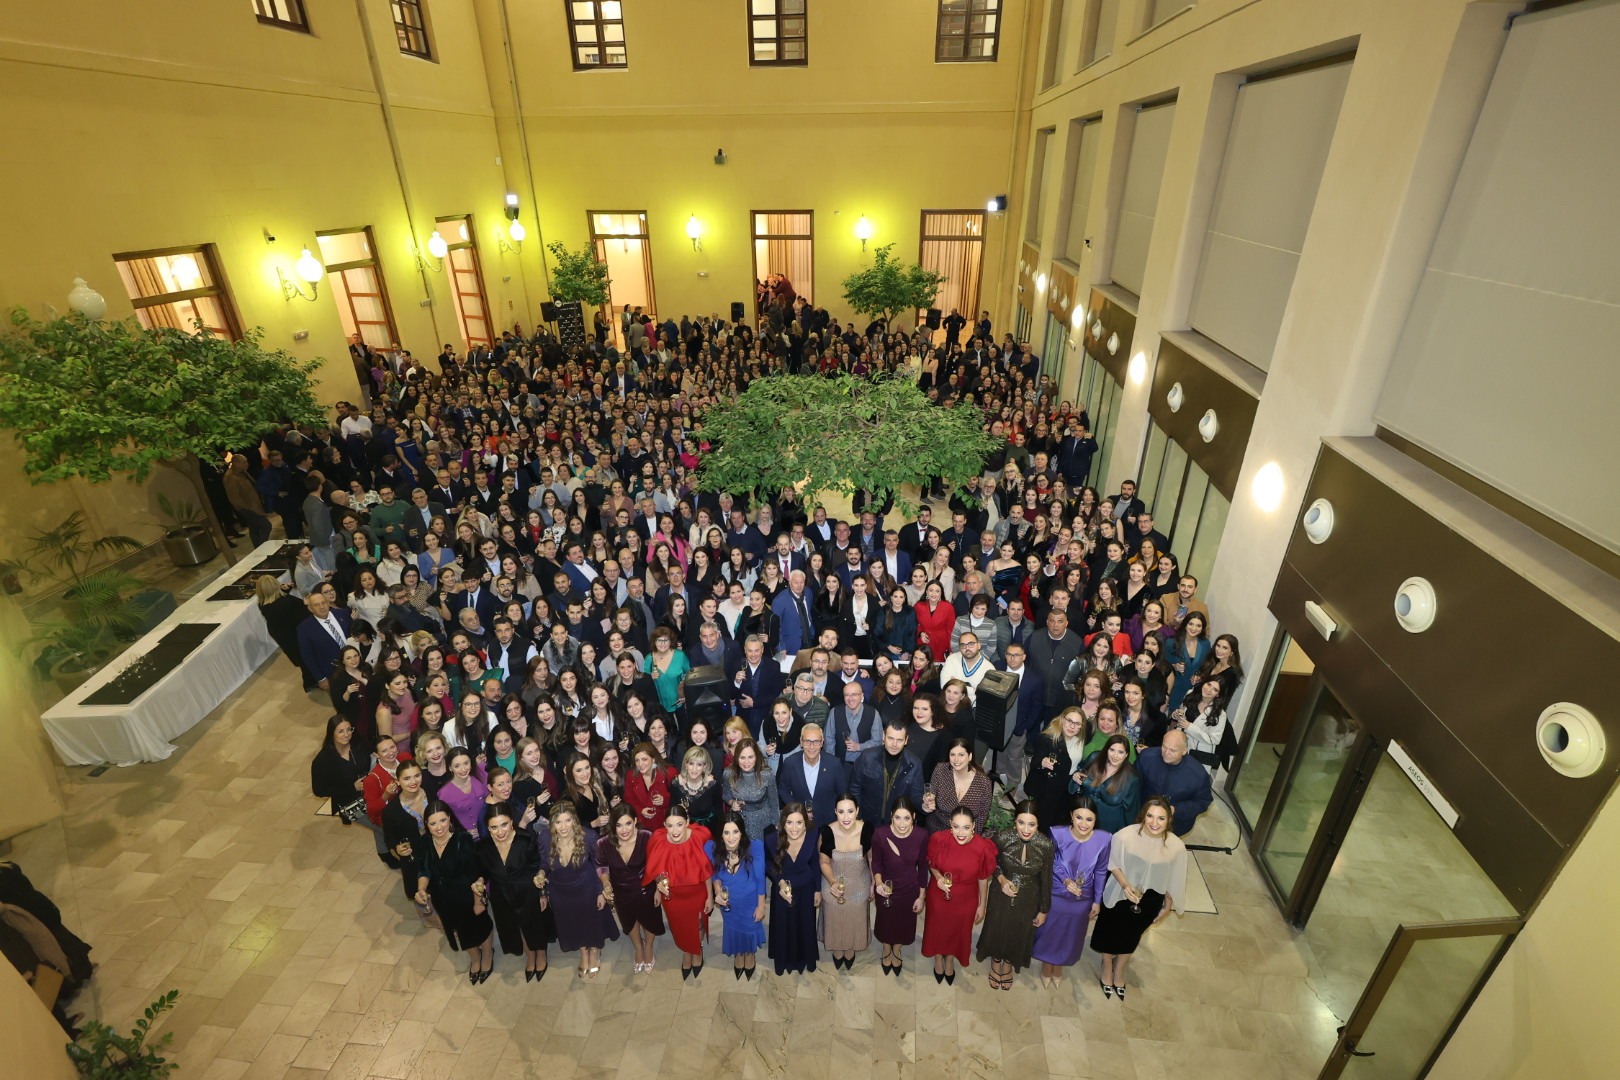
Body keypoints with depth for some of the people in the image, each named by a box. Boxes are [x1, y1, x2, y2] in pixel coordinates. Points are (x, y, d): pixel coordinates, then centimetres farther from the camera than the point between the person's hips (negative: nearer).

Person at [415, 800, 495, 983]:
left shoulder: (463, 840, -32)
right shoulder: (425, 843, -17)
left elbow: (477, 874, -24)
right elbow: (424, 871, -3)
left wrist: (478, 901, -17)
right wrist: (421, 889, -22)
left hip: (467, 897, -4)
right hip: (444, 900, 5)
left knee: (480, 925, 22)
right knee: (461, 931, 29)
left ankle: (487, 954, 55)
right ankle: (474, 957, 59)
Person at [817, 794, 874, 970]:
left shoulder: (867, 829, -28)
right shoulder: (827, 831, -30)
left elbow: (872, 858, -9)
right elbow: (824, 863, -12)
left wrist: (874, 885, 1)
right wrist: (832, 883, -28)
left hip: (858, 884, 1)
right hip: (834, 883, -1)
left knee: (855, 920, 24)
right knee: (835, 920, 23)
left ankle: (850, 952, 56)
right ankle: (837, 951, 55)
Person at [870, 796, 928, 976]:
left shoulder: (921, 836, -26)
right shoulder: (880, 835, -30)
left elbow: (923, 866, -10)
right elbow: (876, 862, -12)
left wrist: (921, 897, -1)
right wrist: (878, 882, -31)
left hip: (909, 889, 1)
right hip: (886, 887, -1)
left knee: (904, 923, 26)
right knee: (886, 921, 25)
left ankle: (896, 952, 59)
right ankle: (886, 951, 58)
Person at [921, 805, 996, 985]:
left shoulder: (982, 847, -27)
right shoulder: (939, 839, -27)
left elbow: (983, 878, -9)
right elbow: (931, 863, -6)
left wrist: (982, 905, 2)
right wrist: (938, 877, -25)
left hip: (965, 898, 0)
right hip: (939, 895, 0)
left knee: (957, 930, 25)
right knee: (937, 928, 24)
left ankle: (949, 961, 56)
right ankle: (938, 960, 55)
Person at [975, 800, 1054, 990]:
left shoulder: (1046, 844, -25)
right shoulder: (1002, 837, -27)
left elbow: (1046, 879, -9)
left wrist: (1044, 909, 1)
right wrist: (1001, 879, -21)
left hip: (1028, 899, 1)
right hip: (1001, 895, 0)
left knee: (1018, 935, 24)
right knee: (997, 931, 22)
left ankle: (1008, 967, 54)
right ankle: (996, 965, 54)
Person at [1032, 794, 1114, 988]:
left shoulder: (1104, 839, -23)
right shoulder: (1058, 835, -27)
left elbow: (1101, 872, -7)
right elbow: (1050, 863, -9)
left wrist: (1097, 900, 2)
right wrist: (1065, 880, -25)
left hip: (1082, 899, 2)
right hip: (1055, 895, -1)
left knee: (1070, 935, 25)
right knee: (1049, 932, 20)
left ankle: (1059, 967, 53)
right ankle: (1046, 967, 49)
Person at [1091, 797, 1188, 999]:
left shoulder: (1176, 846, -25)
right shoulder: (1125, 835, -32)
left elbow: (1173, 880, -7)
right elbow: (1113, 864, -13)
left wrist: (1167, 907, 5)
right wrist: (1125, 885, -27)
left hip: (1149, 901, 2)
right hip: (1120, 895, -2)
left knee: (1131, 937, 27)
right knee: (1109, 934, 22)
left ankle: (1119, 973, 55)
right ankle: (1107, 970, 53)